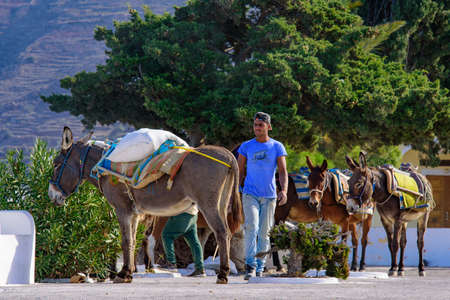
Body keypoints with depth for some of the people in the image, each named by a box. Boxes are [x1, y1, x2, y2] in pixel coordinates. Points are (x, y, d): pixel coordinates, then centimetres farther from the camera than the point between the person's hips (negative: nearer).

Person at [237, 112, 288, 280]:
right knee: (251, 227, -17)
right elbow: (239, 172, 8)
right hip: (250, 195, -1)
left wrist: (284, 190, -19)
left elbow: (282, 171, -3)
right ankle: (250, 266, -22)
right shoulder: (246, 147, 5)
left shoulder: (277, 147, 3)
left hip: (269, 196, 1)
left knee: (264, 232, 4)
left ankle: (260, 268, 12)